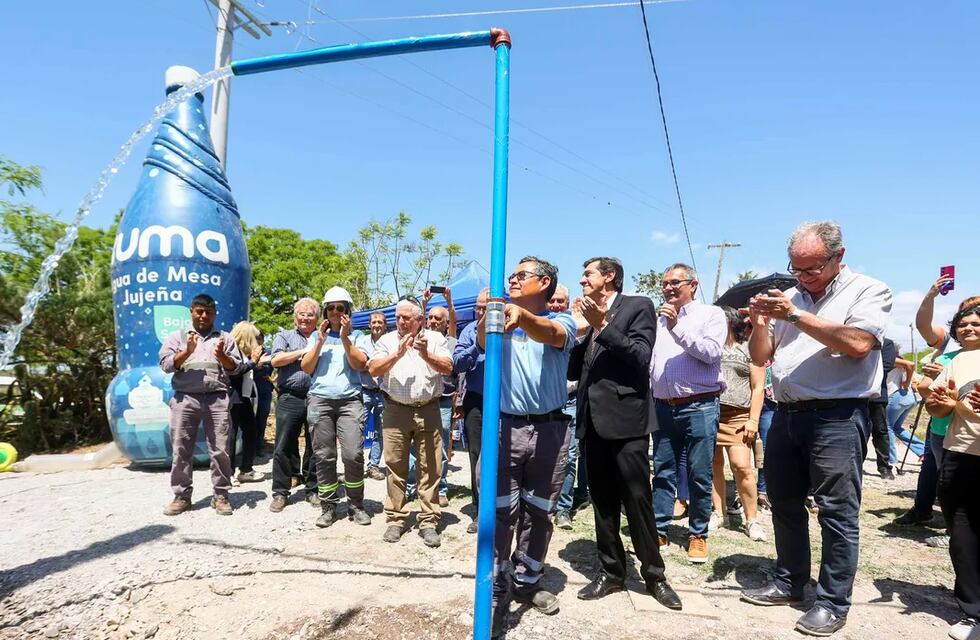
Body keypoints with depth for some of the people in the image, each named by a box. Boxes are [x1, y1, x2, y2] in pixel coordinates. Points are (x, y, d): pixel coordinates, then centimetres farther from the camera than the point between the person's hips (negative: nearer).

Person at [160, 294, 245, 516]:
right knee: (181, 450, 3)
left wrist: (222, 356, -10)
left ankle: (221, 495, 8)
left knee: (220, 450, -1)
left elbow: (236, 367, 10)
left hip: (217, 399, 0)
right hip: (185, 399, 0)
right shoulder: (177, 336, 15)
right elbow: (166, 364, 4)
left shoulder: (225, 338, 15)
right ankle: (182, 496, 14)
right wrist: (187, 352, -12)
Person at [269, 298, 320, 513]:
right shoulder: (284, 336, 13)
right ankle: (280, 493, 11)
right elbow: (276, 360, -3)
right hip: (290, 398, -1)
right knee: (284, 446, 1)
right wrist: (303, 351, -4)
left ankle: (313, 490, 18)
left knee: (315, 447, 7)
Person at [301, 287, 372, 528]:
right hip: (319, 400, 2)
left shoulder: (356, 336, 10)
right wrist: (321, 341, -1)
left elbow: (360, 364, -4)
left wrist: (344, 337, -8)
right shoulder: (317, 336, 16)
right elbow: (306, 368, 7)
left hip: (350, 400, -2)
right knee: (323, 456, 1)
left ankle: (356, 505, 5)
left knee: (353, 455, -10)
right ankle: (328, 506, 12)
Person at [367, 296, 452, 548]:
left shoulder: (435, 339, 6)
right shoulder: (387, 340, 7)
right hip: (396, 411, 1)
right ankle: (395, 519, 17)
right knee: (395, 467, 6)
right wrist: (398, 353, -15)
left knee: (430, 468, 3)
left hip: (428, 411, 0)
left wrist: (426, 355, -18)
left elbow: (448, 368, -4)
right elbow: (373, 369, -5)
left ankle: (429, 522, 12)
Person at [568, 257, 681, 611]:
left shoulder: (638, 306, -1)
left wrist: (603, 325, -17)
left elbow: (642, 357, -14)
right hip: (593, 421, 6)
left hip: (625, 419, -6)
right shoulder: (588, 315, 15)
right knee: (603, 502, 12)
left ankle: (654, 574, 18)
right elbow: (573, 371, 12)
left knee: (637, 501, 2)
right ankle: (611, 572, 24)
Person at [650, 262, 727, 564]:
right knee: (662, 472, 9)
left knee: (700, 475, 3)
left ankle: (698, 534, 17)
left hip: (699, 407, -5)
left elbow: (711, 352, -15)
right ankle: (658, 530, 17)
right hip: (663, 407, 5)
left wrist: (677, 327, -18)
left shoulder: (711, 314, 1)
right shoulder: (660, 320, 17)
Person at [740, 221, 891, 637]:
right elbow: (760, 357, 15)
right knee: (784, 503, 13)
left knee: (837, 512, 0)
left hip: (837, 416, -6)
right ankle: (788, 583, 28)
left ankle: (833, 603, 13)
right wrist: (760, 324, -4)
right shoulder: (790, 300, 14)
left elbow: (857, 343, -19)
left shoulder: (868, 290, -1)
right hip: (786, 415, 6)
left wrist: (796, 316, -18)